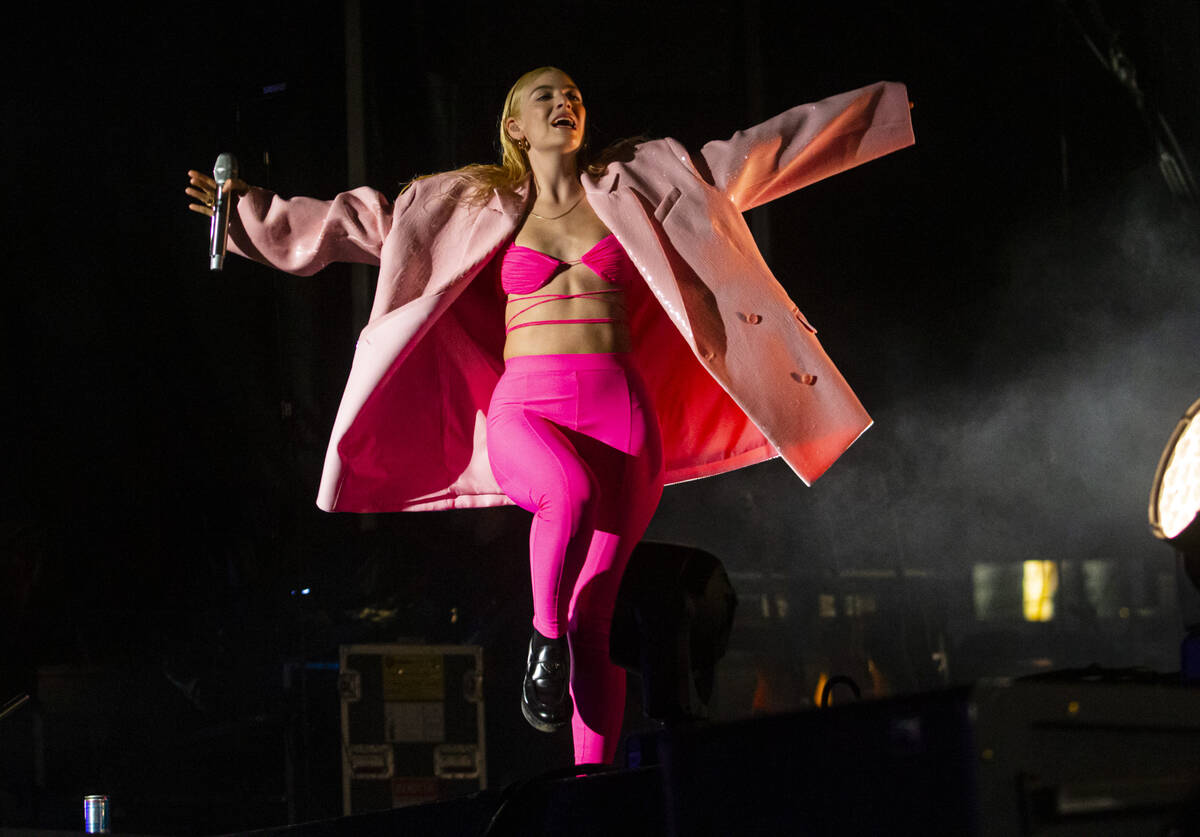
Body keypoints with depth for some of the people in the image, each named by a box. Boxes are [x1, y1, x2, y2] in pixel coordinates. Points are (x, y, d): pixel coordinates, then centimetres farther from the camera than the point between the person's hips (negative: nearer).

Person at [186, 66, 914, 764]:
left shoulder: (635, 186, 14)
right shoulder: (475, 209, 13)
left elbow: (757, 151, 16)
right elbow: (365, 222, 17)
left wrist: (879, 105, 18)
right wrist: (253, 209, 14)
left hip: (620, 414, 1)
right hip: (524, 411, -1)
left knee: (595, 614, -8)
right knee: (572, 490, -36)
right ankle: (545, 640, -12)